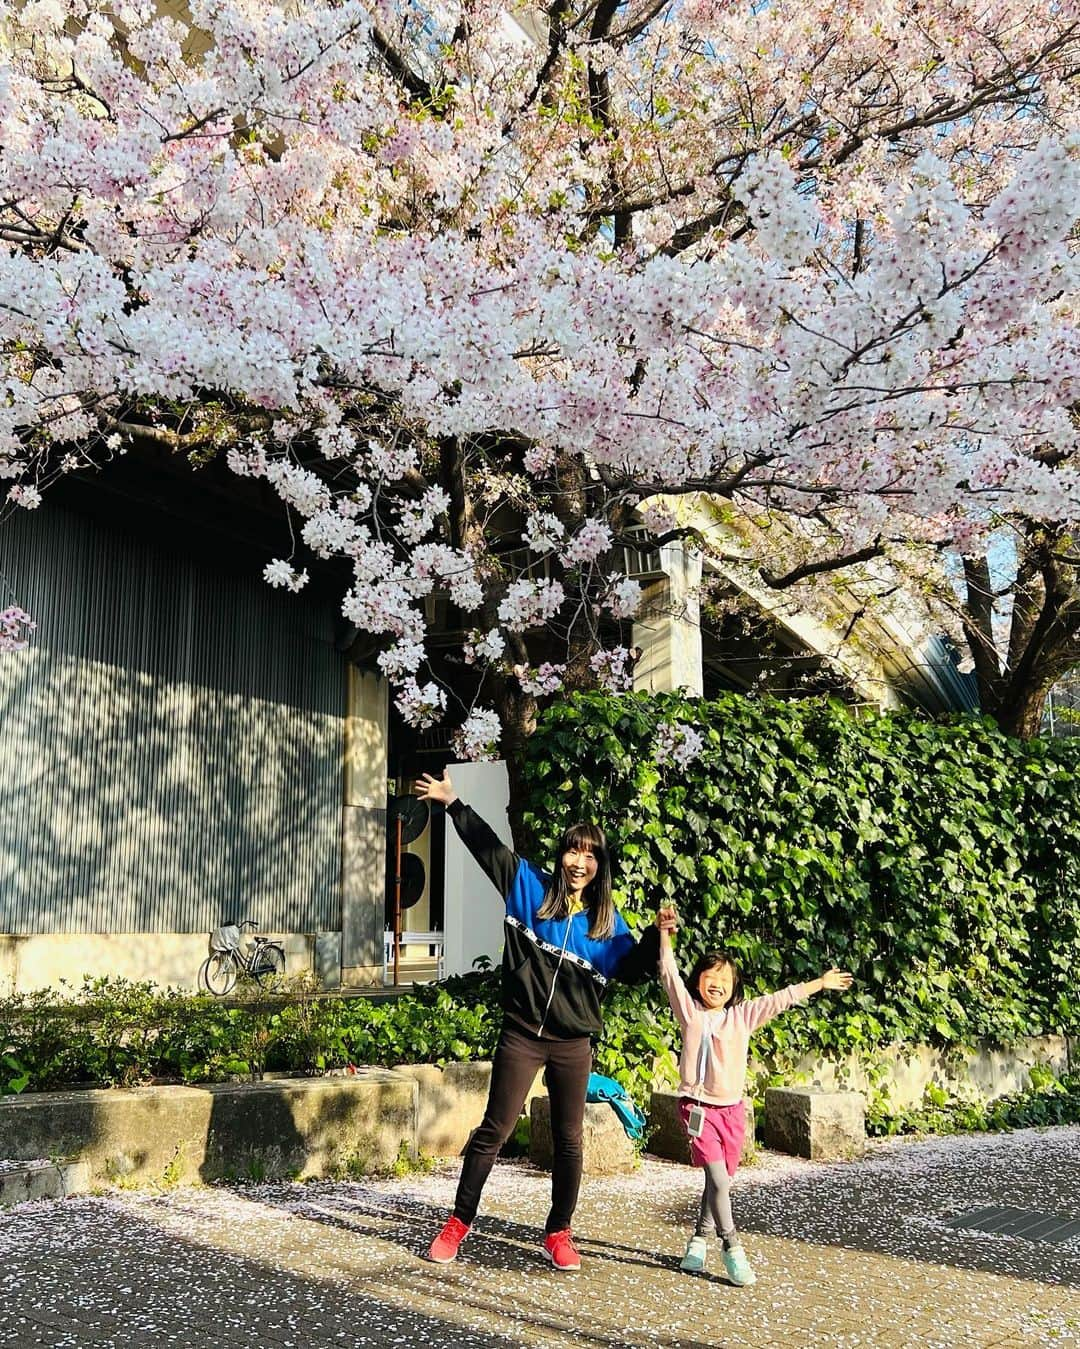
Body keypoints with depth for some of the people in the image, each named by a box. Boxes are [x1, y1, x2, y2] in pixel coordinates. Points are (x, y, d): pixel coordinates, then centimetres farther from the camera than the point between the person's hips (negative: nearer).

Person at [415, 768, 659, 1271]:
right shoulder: (531, 888, 0)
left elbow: (632, 970, 5)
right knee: (493, 1131, 4)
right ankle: (458, 1223, 19)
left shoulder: (606, 921, 5)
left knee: (568, 1141, 10)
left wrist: (657, 936, -11)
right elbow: (488, 847, 1)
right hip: (521, 1036, -2)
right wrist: (453, 803, -1)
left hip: (573, 1045, 2)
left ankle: (558, 1234, 25)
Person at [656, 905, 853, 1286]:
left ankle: (700, 1239, 28)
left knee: (720, 1180, 10)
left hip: (732, 1109, 4)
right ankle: (732, 1248, -3)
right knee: (718, 1179, -13)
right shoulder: (690, 1012, -1)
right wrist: (665, 933, -19)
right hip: (699, 1107, -4)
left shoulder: (743, 1015, 7)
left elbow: (782, 998, 10)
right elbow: (670, 975, -10)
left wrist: (821, 983, 14)